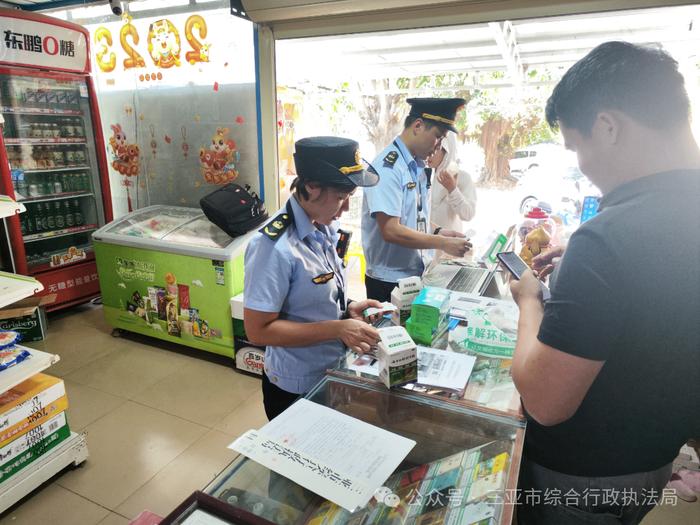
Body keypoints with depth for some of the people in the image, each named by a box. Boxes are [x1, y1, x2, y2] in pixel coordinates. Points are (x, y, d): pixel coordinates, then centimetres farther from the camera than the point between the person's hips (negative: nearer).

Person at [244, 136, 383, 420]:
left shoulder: (323, 228, -3)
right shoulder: (275, 247, -28)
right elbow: (258, 330, -25)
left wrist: (346, 308, -6)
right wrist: (338, 328, -28)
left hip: (332, 374, 8)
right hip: (296, 388, -7)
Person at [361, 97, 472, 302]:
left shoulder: (417, 166, 8)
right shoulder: (388, 167, -18)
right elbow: (391, 231, -24)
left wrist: (437, 233, 1)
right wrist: (442, 243, -18)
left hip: (416, 275, 8)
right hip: (389, 280, -8)